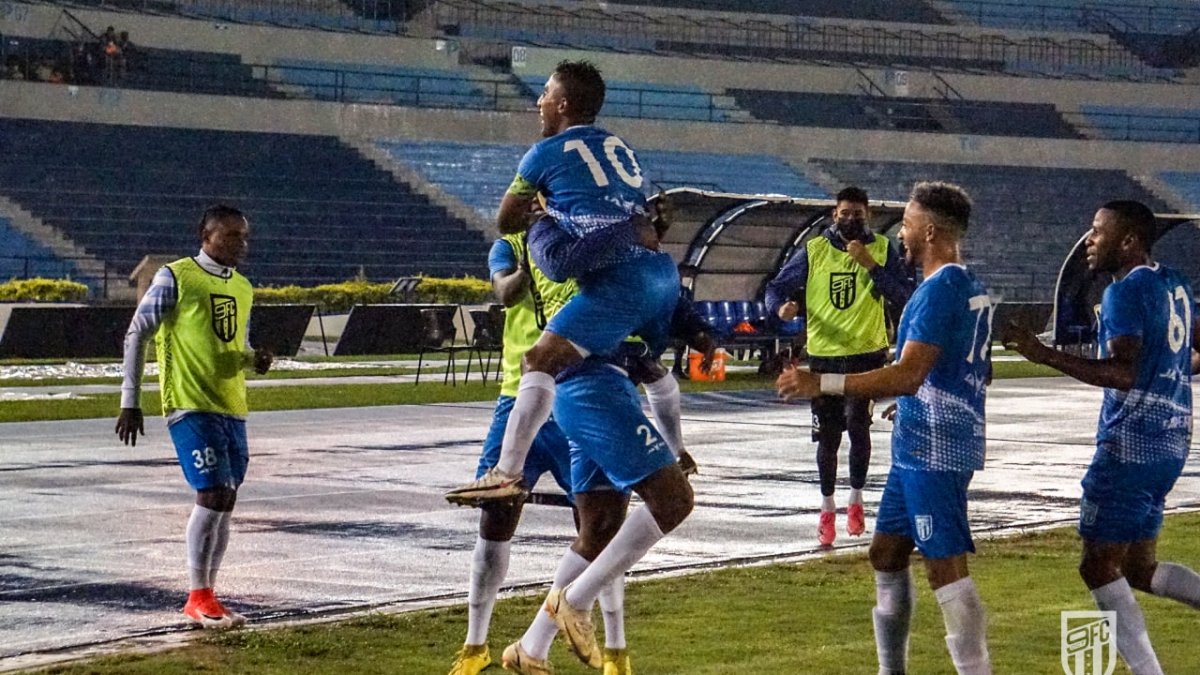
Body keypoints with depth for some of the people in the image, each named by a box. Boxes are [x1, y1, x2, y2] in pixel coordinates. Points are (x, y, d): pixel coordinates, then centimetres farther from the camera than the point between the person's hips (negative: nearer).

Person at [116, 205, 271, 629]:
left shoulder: (242, 288, 15)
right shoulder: (175, 278, -6)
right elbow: (137, 335, -4)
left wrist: (255, 360, 1)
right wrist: (130, 401, -8)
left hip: (232, 408, 7)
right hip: (190, 405, -7)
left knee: (224, 502, 6)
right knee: (213, 495, -15)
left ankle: (206, 598, 14)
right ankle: (199, 598, -7)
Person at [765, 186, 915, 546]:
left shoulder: (882, 249, 2)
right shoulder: (814, 250, 3)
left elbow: (905, 296, -7)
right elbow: (777, 286, 6)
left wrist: (871, 265, -18)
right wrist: (782, 306, -17)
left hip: (867, 354, -2)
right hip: (823, 356, 2)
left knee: (856, 422, -20)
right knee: (827, 437, 7)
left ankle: (856, 499, 0)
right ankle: (828, 509, 24)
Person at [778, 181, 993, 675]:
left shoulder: (939, 290, -18)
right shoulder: (972, 288, 14)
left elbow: (908, 375, -25)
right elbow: (978, 371, 25)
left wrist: (823, 384, -25)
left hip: (931, 451, -11)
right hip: (917, 448, 11)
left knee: (946, 568, -10)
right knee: (886, 553, 17)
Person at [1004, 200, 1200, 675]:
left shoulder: (1125, 292, -14)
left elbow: (1125, 373, -26)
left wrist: (1047, 357, -27)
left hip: (1131, 444, -9)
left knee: (1100, 566, -2)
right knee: (1138, 568, 16)